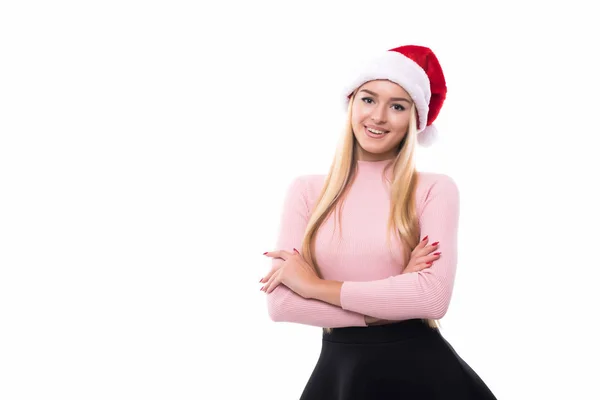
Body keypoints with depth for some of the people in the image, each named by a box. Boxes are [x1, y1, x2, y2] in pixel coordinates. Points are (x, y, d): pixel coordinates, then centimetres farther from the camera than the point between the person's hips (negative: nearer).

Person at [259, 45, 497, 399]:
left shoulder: (436, 189, -6)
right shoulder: (306, 190, 1)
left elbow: (433, 296, -20)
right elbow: (280, 302, -8)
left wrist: (315, 286, -14)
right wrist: (393, 304, -16)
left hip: (420, 368, -2)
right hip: (339, 370, 2)